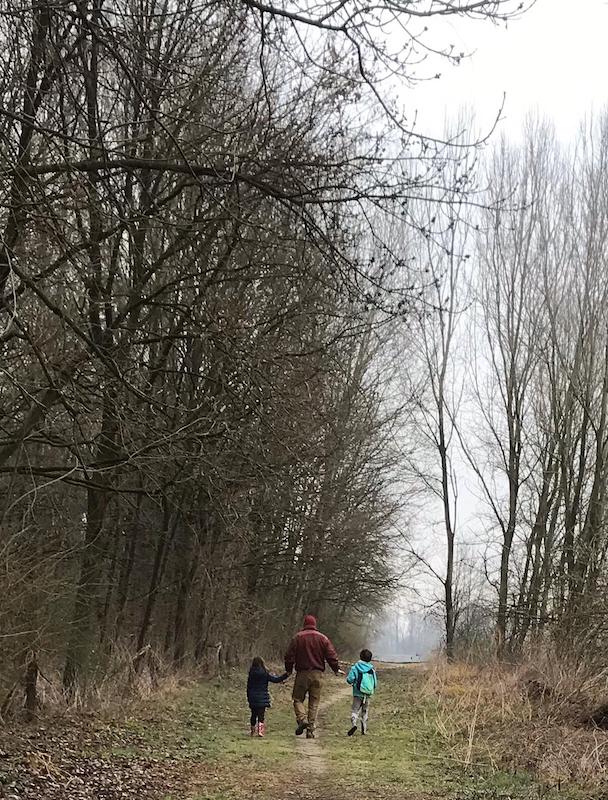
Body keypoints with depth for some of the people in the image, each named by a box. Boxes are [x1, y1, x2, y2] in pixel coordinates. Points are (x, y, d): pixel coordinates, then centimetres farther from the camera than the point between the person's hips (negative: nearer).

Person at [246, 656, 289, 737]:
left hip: (253, 699, 3)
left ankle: (253, 731, 21)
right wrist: (286, 675, 0)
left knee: (254, 715, 14)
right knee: (261, 715, -1)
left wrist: (248, 697, 16)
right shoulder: (265, 674, -8)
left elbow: (248, 687, 7)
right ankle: (260, 730, -15)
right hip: (262, 699, -3)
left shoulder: (251, 674, 1)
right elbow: (276, 679, -6)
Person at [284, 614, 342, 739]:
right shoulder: (323, 638, 4)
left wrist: (289, 670, 15)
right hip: (317, 674, 2)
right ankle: (311, 730, 4)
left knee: (298, 699, 8)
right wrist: (336, 669, 17)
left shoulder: (297, 637, -1)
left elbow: (289, 656, 0)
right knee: (314, 703, 7)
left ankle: (302, 719, -18)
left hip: (302, 673, -2)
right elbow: (331, 655, 3)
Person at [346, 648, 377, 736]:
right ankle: (364, 730, 13)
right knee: (365, 711, 15)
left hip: (358, 693, -3)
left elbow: (350, 679, -12)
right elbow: (375, 683, 5)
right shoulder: (372, 669, 3)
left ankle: (353, 724, -27)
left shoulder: (355, 667, -6)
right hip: (368, 694, 3)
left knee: (355, 710, -2)